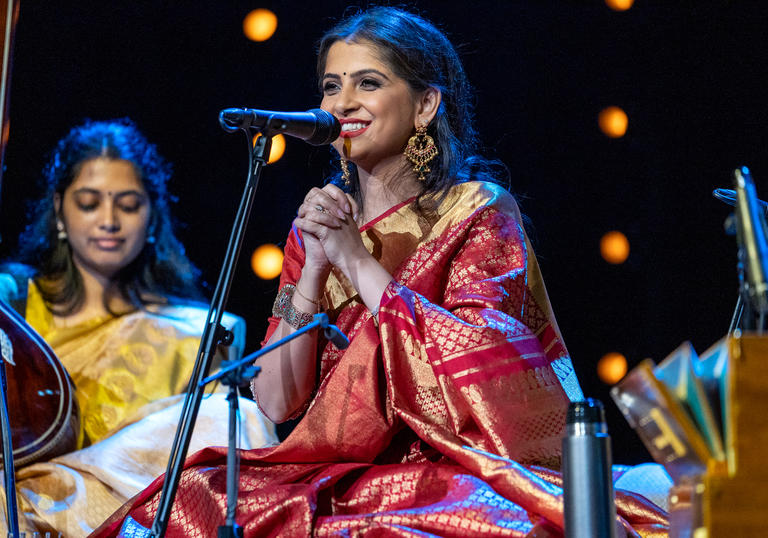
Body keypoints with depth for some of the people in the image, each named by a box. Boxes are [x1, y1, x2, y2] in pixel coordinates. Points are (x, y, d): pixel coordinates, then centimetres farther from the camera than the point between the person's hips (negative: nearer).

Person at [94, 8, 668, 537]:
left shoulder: (477, 211, -1)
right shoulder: (318, 224, 11)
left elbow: (473, 364, -18)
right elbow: (277, 403, 4)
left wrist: (355, 260, -13)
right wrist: (314, 270, -9)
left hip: (461, 471, -5)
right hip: (340, 476, 5)